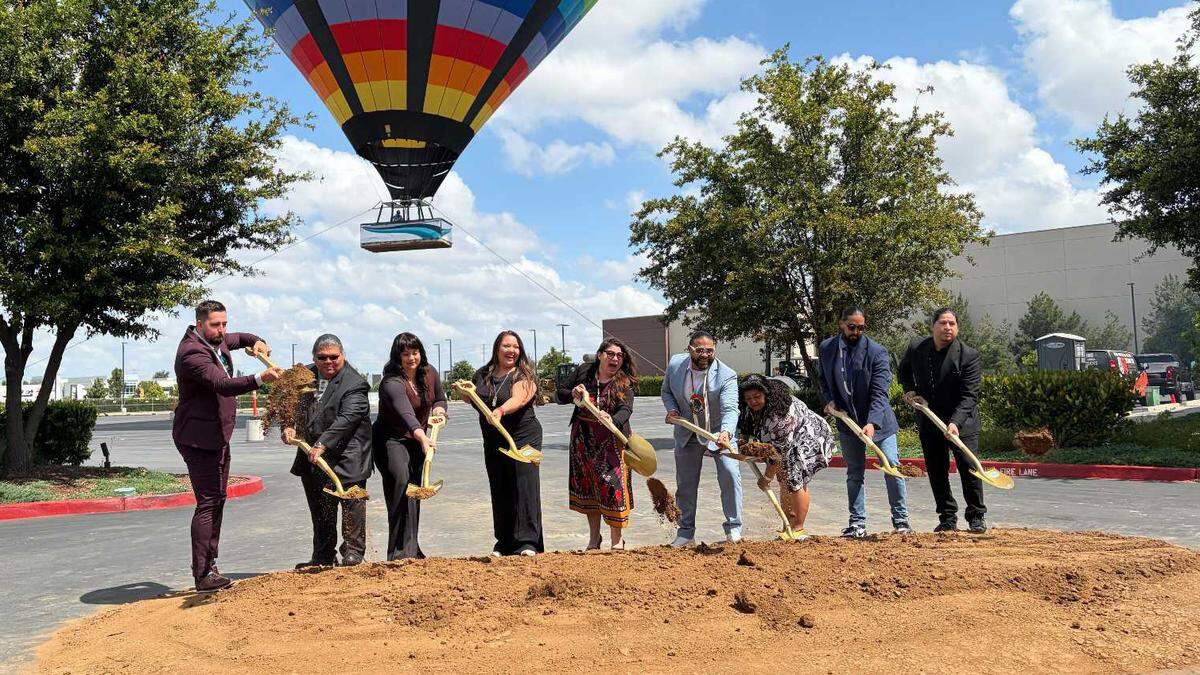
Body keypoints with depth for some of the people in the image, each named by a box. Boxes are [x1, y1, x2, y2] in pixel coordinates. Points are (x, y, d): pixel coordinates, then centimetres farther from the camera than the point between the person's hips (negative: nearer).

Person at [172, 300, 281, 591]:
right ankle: (203, 575, -7)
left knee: (218, 500, 14)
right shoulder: (192, 353, -22)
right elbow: (222, 384, -36)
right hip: (199, 438, -10)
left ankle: (210, 565, 23)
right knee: (207, 503, -11)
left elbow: (237, 338, 32)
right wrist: (261, 378, -50)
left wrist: (256, 342, 10)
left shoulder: (216, 340, 8)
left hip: (218, 436, 10)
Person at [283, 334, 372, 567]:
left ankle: (353, 552, 11)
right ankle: (323, 557, 24)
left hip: (345, 458, -7)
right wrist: (290, 426, -9)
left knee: (351, 504, -2)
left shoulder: (354, 384, -13)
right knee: (319, 510, 14)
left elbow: (346, 419, -23)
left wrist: (322, 445, -31)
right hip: (312, 458, 7)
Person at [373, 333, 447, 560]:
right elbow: (406, 414, -41)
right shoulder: (392, 383, -25)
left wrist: (438, 410, -9)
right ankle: (401, 551, -29)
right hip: (391, 440, -7)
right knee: (401, 481, -29)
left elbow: (440, 399, 15)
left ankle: (411, 550, 27)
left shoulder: (429, 373, -2)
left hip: (418, 440, 7)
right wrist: (423, 438, -56)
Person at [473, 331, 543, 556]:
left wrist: (501, 410, -46)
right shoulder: (482, 374, 11)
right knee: (500, 493, 8)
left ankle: (527, 543, -11)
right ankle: (504, 544, 17)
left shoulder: (524, 375, -6)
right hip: (493, 442, 5)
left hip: (523, 438, -5)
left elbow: (518, 399, -26)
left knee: (525, 488, -11)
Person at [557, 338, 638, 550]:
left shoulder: (625, 383, -8)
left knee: (613, 484, -7)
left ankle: (617, 541, 7)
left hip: (611, 439, -3)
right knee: (587, 485, 10)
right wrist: (573, 394, -13)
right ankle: (594, 539, 23)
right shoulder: (583, 372, 1)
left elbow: (626, 410, -24)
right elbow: (560, 395, 9)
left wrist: (612, 420, -45)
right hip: (583, 439, 3)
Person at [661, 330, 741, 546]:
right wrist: (671, 409, -14)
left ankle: (733, 527, 0)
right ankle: (686, 532, 23)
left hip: (720, 433, -3)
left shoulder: (727, 376, -25)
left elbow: (730, 409, -35)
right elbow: (666, 391, 6)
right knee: (685, 484, 9)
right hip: (688, 435, 3)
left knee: (730, 475, -16)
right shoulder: (675, 364, -13)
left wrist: (726, 432, -54)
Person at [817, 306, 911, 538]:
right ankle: (857, 524, 14)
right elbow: (824, 381, 15)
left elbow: (879, 393, -18)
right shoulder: (826, 349, -1)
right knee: (854, 474, 8)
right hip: (847, 421, 3)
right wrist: (829, 400, -4)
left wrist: (872, 423, -29)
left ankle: (901, 521, 8)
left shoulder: (877, 352, -13)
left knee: (891, 467, -5)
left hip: (878, 421, -3)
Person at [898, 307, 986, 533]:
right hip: (929, 421, 4)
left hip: (962, 422, -4)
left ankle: (976, 517, 12)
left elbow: (969, 396, -19)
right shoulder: (916, 348, -2)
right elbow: (904, 370, 22)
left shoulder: (969, 356, -14)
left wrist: (955, 423, -32)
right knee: (936, 471, 7)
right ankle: (947, 518, 19)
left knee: (969, 467, -5)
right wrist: (909, 389, 4)